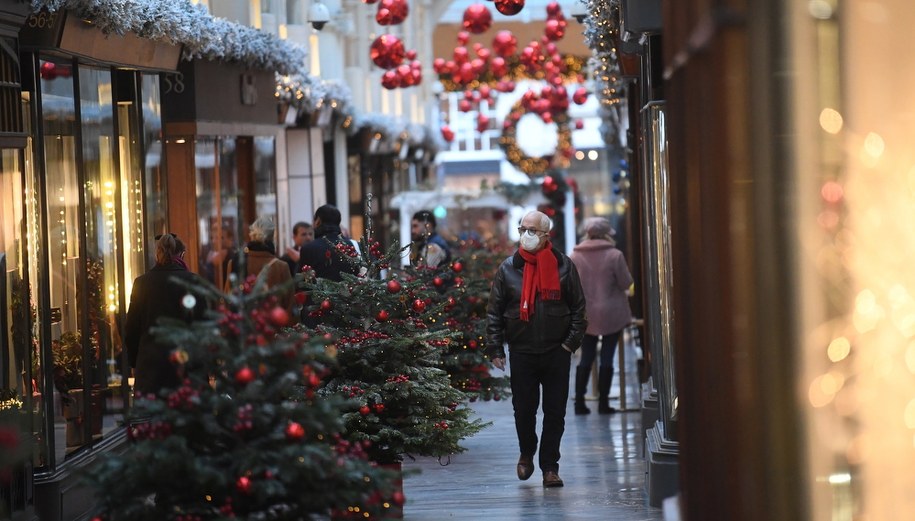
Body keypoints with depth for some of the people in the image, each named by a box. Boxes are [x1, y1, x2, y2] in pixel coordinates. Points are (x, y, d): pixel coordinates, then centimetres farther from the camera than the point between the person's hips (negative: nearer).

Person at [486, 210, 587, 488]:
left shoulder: (563, 266, 1)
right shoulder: (508, 268, 3)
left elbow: (579, 307, 6)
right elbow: (494, 311, 5)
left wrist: (571, 342, -3)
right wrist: (495, 349, -1)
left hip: (556, 352, 0)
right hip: (522, 353, 0)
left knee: (555, 412, 2)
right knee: (523, 408, 5)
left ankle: (550, 467, 11)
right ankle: (527, 453, 31)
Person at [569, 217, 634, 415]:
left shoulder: (575, 257, -4)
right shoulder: (614, 255, -11)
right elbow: (626, 283, -7)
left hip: (585, 315, 3)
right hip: (611, 314, -3)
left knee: (586, 357, 10)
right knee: (607, 357, 3)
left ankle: (579, 402, 7)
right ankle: (603, 402, 3)